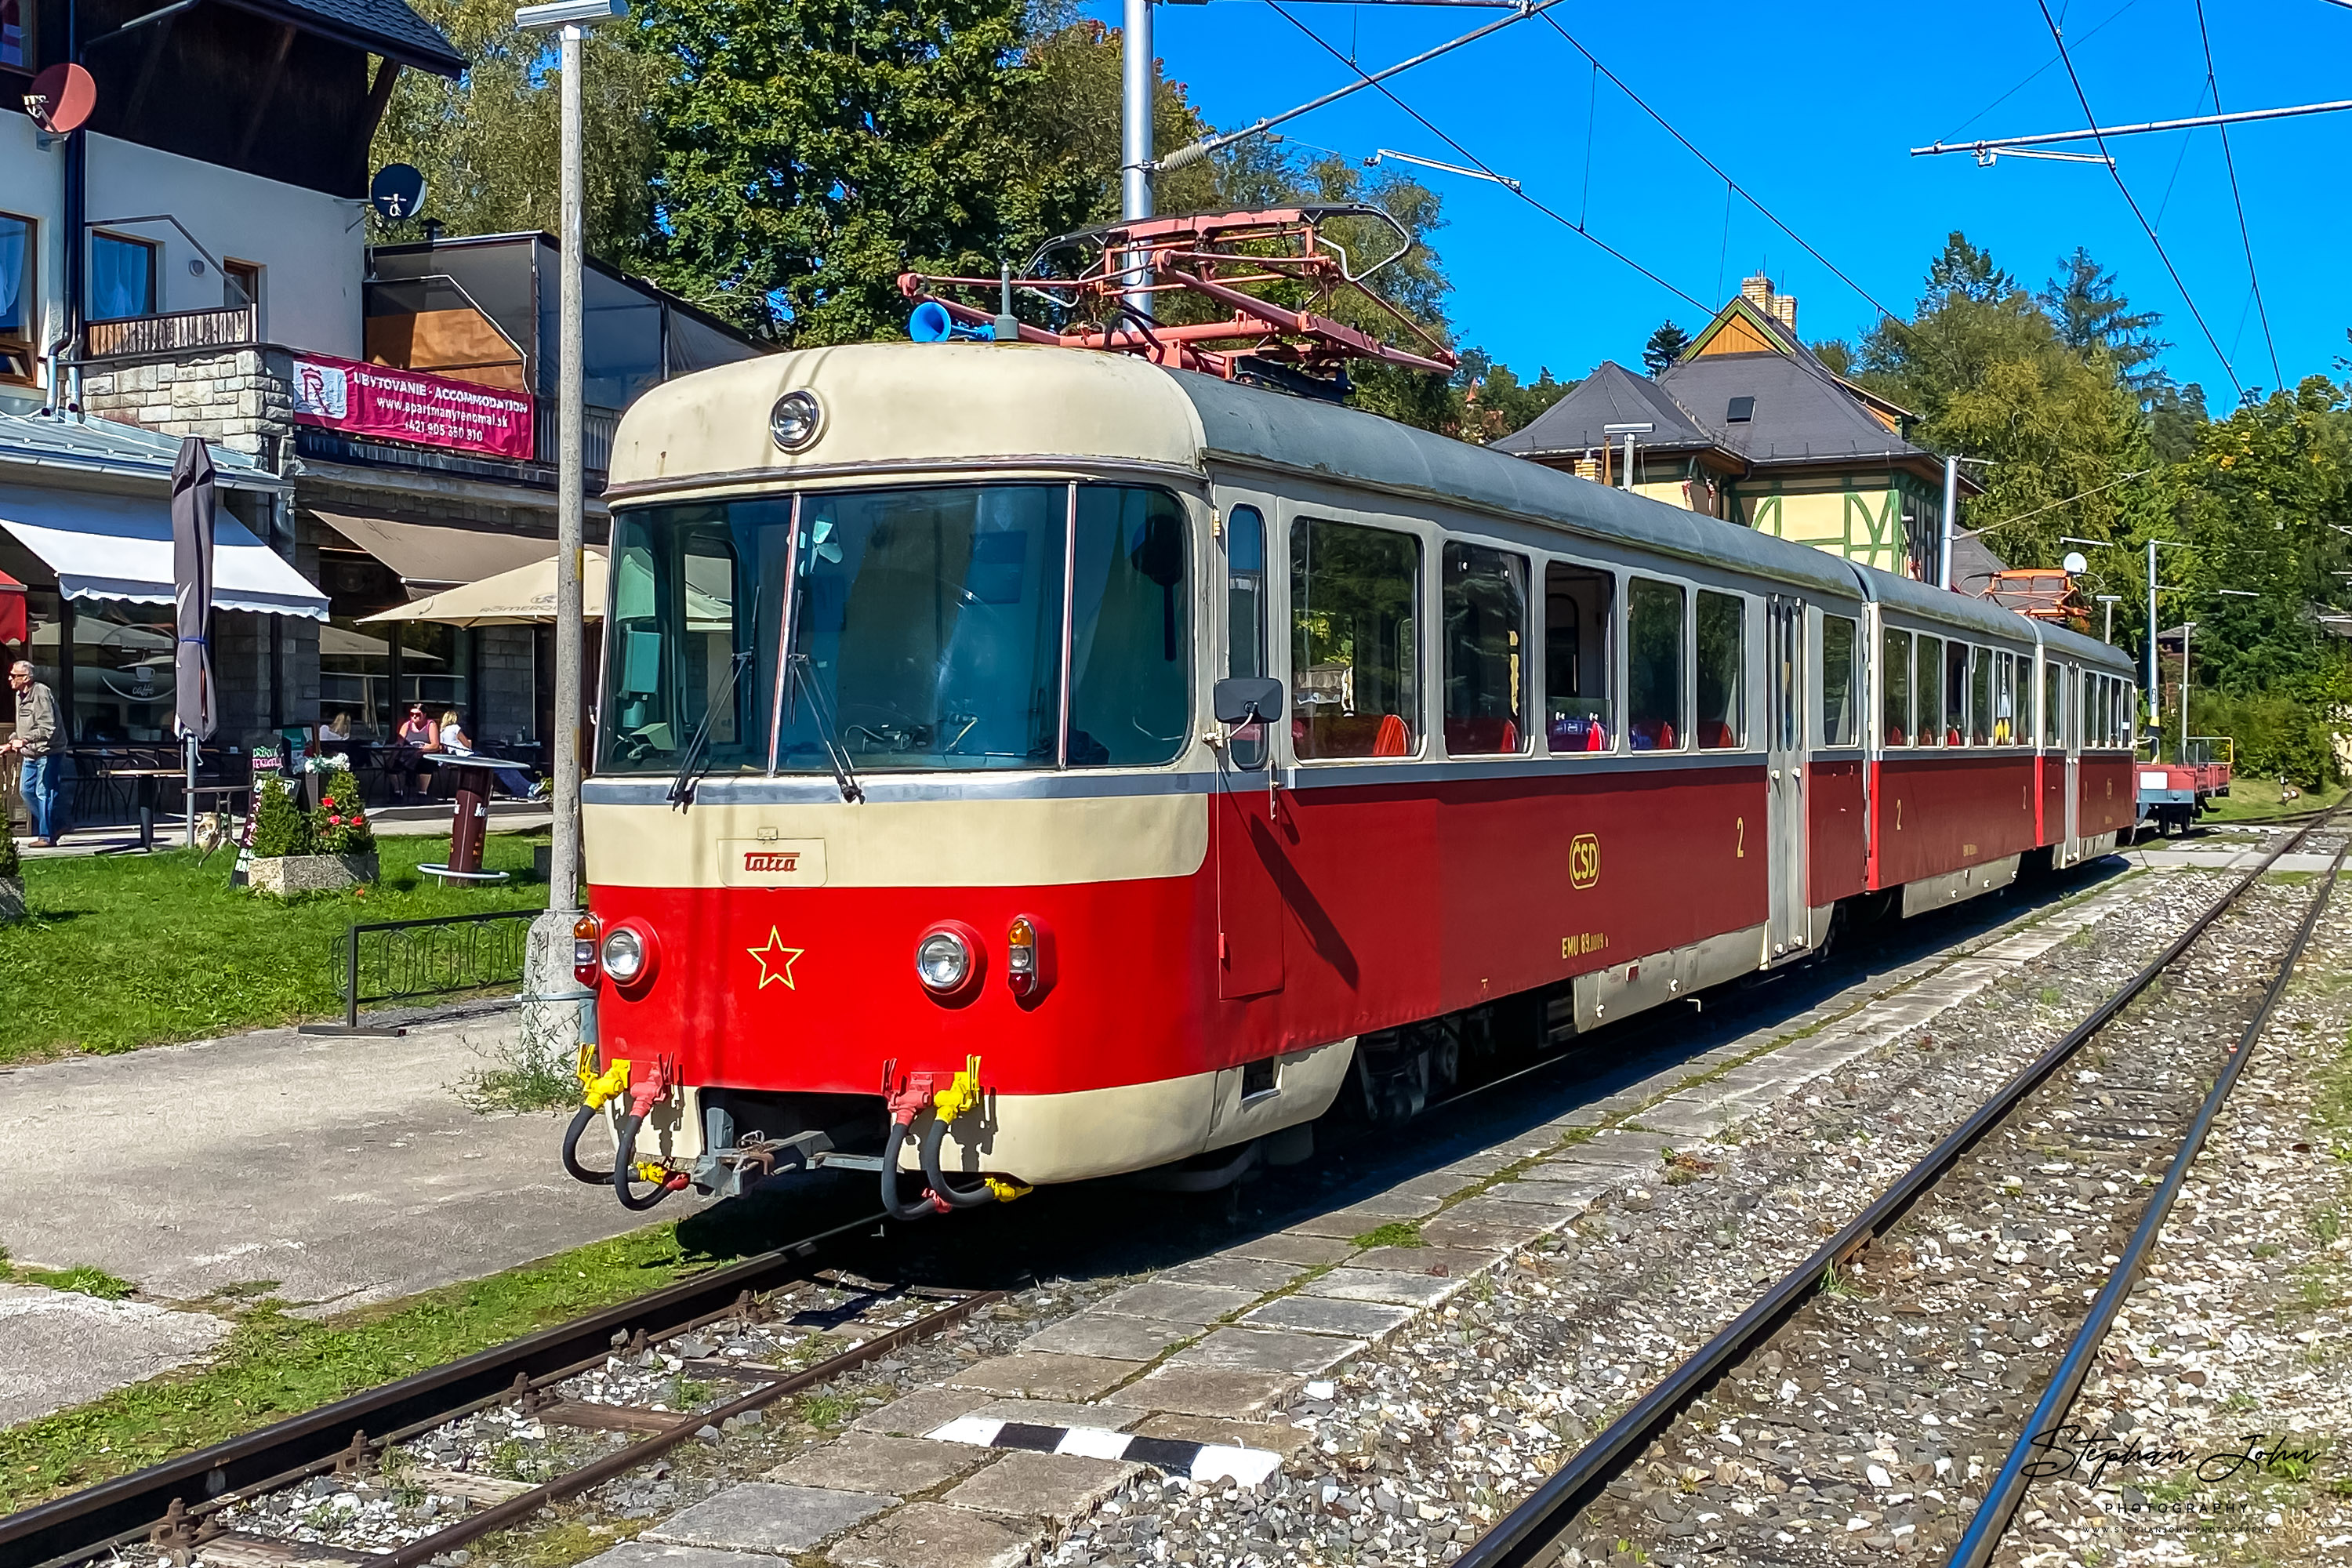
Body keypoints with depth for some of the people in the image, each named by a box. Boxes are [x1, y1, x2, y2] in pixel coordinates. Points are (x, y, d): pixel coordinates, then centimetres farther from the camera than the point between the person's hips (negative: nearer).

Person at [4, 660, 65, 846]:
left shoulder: (41, 694, -17)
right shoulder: (20, 696, 12)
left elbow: (47, 728, -22)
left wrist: (23, 741, -22)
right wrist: (12, 742, 7)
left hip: (47, 752, -10)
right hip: (31, 754, 10)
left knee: (43, 793, -7)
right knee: (26, 790, 10)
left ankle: (46, 836, -1)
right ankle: (56, 825, 19)